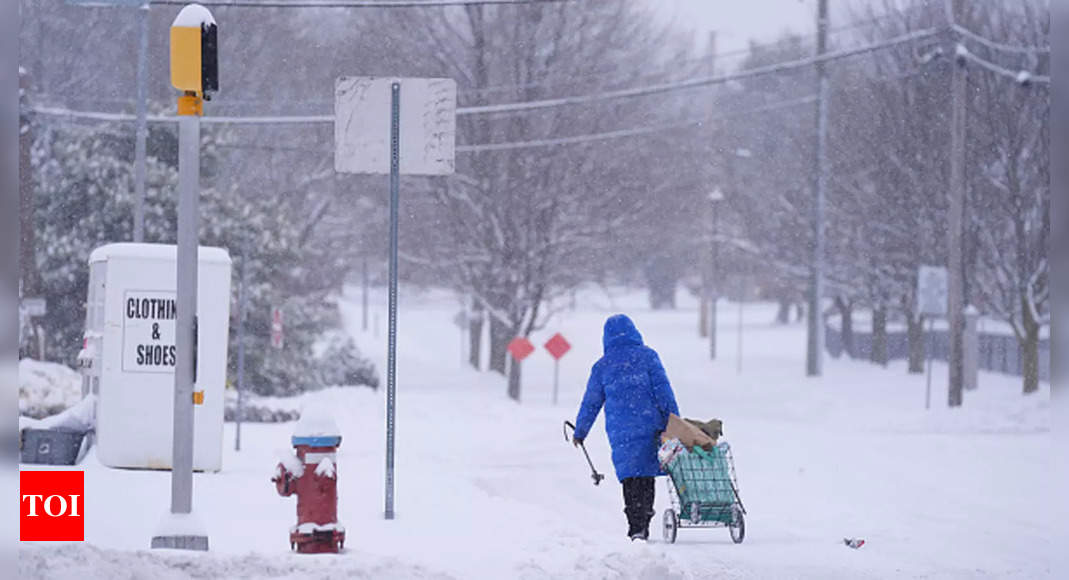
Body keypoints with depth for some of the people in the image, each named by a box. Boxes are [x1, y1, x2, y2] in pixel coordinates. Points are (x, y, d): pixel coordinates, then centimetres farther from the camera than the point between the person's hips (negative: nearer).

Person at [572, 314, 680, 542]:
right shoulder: (647, 356, 3)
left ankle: (636, 527, -8)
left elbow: (591, 403, 14)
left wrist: (580, 433, 26)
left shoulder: (602, 366, 7)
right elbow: (663, 390, -3)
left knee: (630, 477, 3)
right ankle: (643, 525, 9)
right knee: (646, 477, 9)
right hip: (650, 425, 0)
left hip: (620, 431, 0)